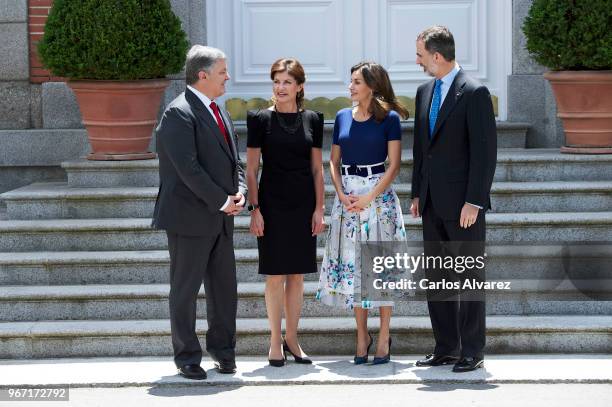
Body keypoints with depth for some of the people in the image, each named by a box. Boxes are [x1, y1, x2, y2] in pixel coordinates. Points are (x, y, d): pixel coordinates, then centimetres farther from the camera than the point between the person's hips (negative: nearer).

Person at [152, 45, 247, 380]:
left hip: (220, 218, 8)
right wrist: (222, 201, -17)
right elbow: (188, 168, -20)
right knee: (185, 289, 2)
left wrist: (239, 192, 0)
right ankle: (187, 357, 10)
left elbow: (233, 160, 19)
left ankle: (222, 349, 25)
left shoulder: (219, 113, 15)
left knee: (224, 288, 12)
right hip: (190, 217, -8)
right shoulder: (179, 113, -14)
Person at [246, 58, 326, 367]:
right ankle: (275, 341, 7)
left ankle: (291, 337, 16)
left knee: (297, 274, 7)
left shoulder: (311, 120, 6)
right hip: (273, 203, -3)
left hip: (303, 204, 3)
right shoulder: (261, 119, -2)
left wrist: (319, 208, 2)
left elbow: (317, 168, 8)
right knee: (275, 274, -1)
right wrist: (254, 209, -8)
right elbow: (251, 169, -1)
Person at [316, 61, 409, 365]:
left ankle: (384, 336, 6)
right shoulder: (343, 117, 9)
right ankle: (361, 335, 13)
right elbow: (334, 161, 11)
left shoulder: (389, 118, -4)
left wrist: (368, 198, -14)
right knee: (352, 263, 5)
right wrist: (341, 194, -5)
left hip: (378, 194, -4)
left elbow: (394, 165, -7)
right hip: (347, 196, 4)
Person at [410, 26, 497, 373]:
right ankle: (446, 348, 17)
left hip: (464, 205, -8)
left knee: (469, 278, -1)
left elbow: (485, 152, -14)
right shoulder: (425, 92, 12)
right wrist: (417, 194, 13)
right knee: (437, 279, 10)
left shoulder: (475, 93, -11)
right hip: (433, 203, 8)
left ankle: (472, 353, 4)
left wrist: (474, 201, -17)